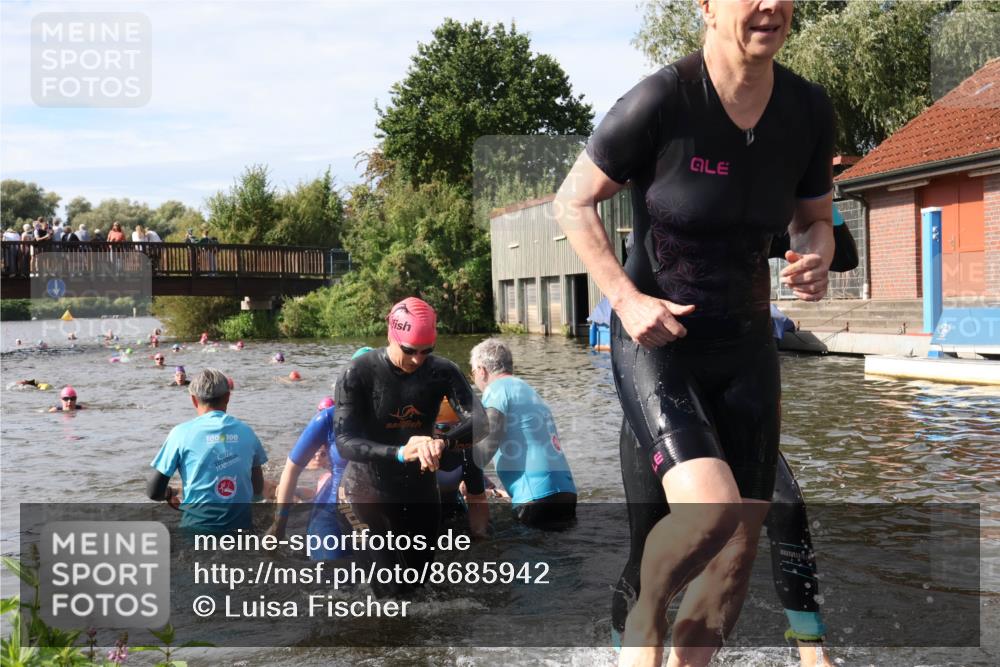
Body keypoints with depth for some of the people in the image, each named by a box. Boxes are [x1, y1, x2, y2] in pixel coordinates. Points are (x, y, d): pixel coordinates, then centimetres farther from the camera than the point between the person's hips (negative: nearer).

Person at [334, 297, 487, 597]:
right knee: (393, 589, -13)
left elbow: (478, 420, -21)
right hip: (368, 491, -4)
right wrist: (399, 453, -41)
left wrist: (443, 442, -42)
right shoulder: (359, 373, -17)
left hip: (420, 491, 4)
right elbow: (344, 442, -25)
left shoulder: (442, 372, -9)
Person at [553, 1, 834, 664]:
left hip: (747, 346, 6)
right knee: (711, 509, -24)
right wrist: (626, 297, -18)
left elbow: (815, 221, 12)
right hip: (656, 340, -5)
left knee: (742, 544, 6)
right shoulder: (661, 101, -17)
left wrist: (815, 261, -11)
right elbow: (573, 201, -7)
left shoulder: (809, 110, -2)